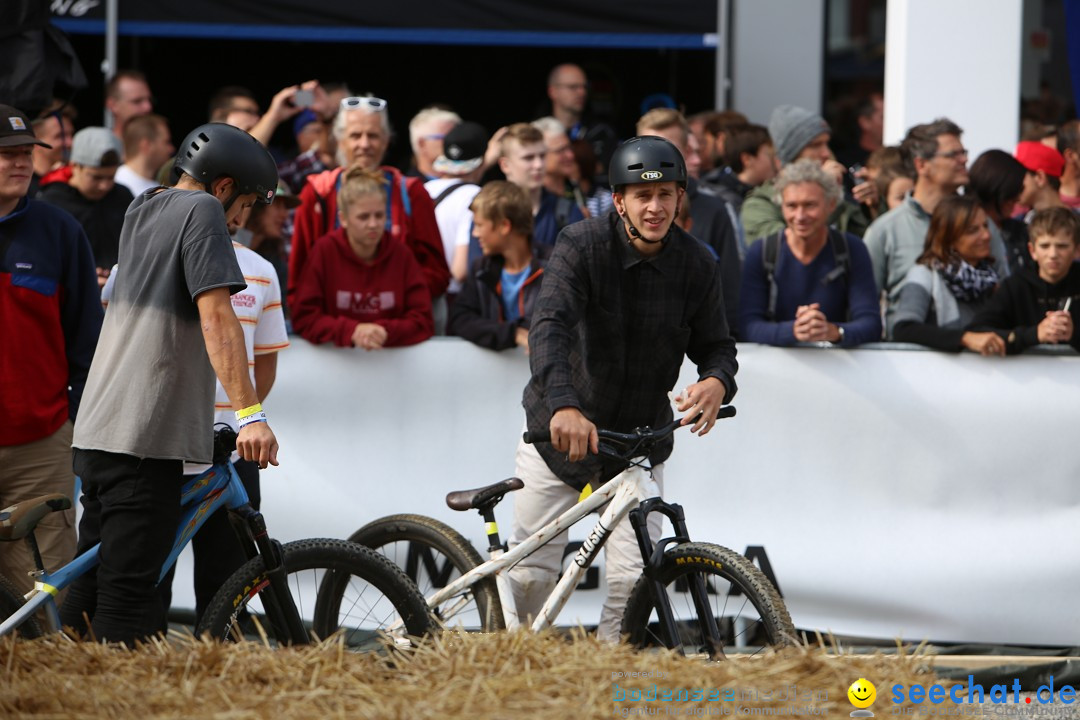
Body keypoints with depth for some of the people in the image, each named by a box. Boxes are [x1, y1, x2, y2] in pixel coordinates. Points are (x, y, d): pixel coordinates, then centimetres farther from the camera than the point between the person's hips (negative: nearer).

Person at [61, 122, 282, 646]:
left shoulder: (140, 212, 19)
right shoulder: (201, 210, -7)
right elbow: (215, 315, -17)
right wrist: (249, 414, -21)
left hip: (96, 427, 9)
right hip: (146, 435, -9)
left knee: (90, 586, 13)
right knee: (129, 592, -10)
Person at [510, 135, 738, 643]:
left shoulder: (696, 267, -7)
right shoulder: (582, 246, -18)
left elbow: (716, 346, 0)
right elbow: (549, 328, -32)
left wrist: (716, 382, -27)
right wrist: (563, 405, -49)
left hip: (640, 442, 2)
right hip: (561, 429, -2)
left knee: (634, 577, -9)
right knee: (531, 572, 2)